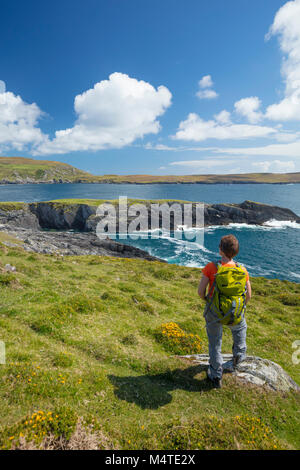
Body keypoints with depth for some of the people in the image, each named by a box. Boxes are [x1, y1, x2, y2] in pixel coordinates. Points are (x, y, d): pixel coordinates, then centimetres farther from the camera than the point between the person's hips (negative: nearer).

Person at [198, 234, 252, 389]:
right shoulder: (242, 270, -11)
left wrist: (206, 299, 6)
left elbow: (200, 290, -17)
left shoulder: (211, 267, -20)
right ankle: (239, 354, 49)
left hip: (214, 313, -2)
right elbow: (248, 295, -3)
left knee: (215, 344, 19)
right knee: (240, 328, 38)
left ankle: (216, 377, 30)